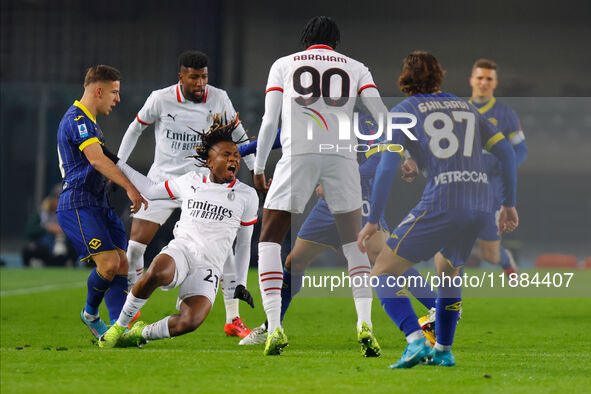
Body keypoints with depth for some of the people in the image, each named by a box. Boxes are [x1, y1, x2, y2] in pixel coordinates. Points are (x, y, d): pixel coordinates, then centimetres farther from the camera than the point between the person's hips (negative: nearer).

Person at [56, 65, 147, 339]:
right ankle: (90, 313, 6)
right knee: (109, 262, -18)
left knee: (122, 265, -2)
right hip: (78, 205, -10)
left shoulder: (88, 121, 22)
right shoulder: (76, 119, -12)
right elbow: (97, 160, -26)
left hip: (98, 205, 10)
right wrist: (130, 188, -32)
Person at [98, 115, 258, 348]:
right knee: (157, 273, -40)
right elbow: (151, 190, 28)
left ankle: (141, 333, -1)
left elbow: (243, 244, 22)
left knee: (190, 322, -31)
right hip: (180, 251, 0)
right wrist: (115, 163, 27)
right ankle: (120, 325, -17)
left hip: (208, 268, 0)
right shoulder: (190, 182, 13)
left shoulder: (247, 196, 11)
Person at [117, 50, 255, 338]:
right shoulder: (160, 100, -11)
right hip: (162, 181, 0)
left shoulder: (218, 99, -7)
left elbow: (239, 136, 7)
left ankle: (233, 319, -2)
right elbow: (135, 129, 7)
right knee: (135, 243, -7)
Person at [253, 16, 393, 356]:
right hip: (341, 156, 1)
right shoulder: (355, 68, 19)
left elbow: (270, 122, 10)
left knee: (270, 241, 9)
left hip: (298, 154, -1)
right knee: (354, 242, 17)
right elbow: (382, 115, 9)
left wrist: (259, 168, 18)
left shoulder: (284, 65, 17)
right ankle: (365, 323, 2)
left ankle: (275, 326, -6)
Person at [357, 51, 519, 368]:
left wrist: (372, 221, -2)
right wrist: (509, 204, 22)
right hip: (481, 203, 6)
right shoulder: (465, 108, 22)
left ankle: (416, 341, -17)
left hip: (441, 204, -6)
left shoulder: (403, 111, 8)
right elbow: (505, 151, 18)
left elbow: (387, 167, -4)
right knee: (449, 269, 31)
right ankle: (443, 350, 30)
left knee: (384, 273, 2)